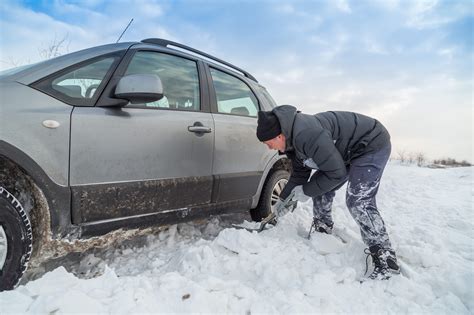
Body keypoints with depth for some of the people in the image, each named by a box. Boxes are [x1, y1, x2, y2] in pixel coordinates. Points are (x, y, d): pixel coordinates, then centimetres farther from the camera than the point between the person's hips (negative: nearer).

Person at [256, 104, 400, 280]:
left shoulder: (306, 134, -34)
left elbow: (336, 173, -28)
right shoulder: (293, 139, -2)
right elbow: (300, 173, 10)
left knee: (359, 202, -18)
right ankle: (322, 234, 22)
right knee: (321, 189, 7)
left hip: (372, 143, -10)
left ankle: (386, 262, -6)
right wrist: (283, 199, 9)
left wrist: (307, 191, -16)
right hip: (347, 151, 10)